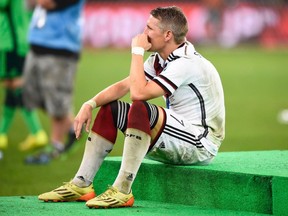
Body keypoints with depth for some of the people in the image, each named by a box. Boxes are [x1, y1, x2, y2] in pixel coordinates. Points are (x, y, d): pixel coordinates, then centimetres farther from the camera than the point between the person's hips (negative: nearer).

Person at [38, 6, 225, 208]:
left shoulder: (186, 63, -22)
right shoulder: (160, 59, 7)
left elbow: (138, 93, -30)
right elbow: (124, 85, 6)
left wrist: (138, 51, -19)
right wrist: (90, 105, -8)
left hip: (202, 143, -10)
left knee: (140, 109, -32)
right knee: (111, 108, 5)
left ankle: (122, 191, -30)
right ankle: (81, 185, 0)